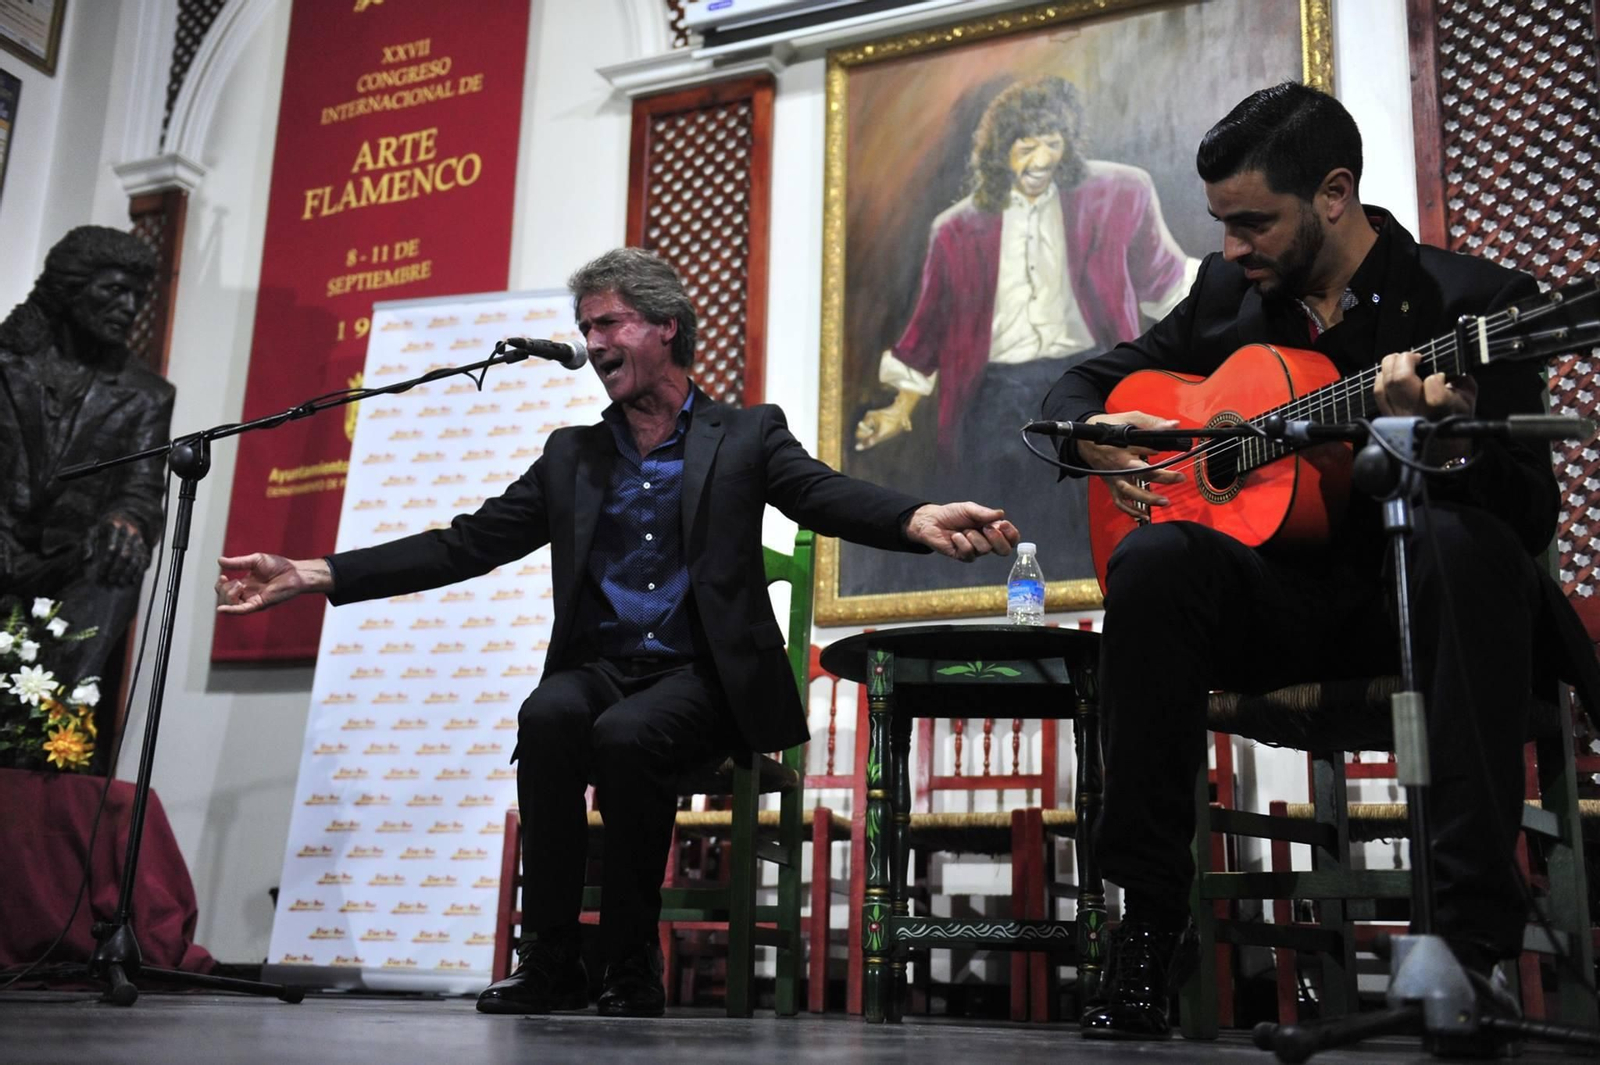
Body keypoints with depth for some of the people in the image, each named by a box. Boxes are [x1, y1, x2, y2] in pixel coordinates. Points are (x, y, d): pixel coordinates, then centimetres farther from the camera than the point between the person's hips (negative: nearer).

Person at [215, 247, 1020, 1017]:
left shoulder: (745, 434, 8)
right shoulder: (572, 456, 18)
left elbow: (830, 497, -10)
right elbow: (466, 546, 12)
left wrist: (921, 522, -35)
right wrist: (312, 575, 1)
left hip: (699, 675, -2)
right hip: (598, 666, 3)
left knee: (625, 733, -33)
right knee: (549, 717, -31)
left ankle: (632, 971, -18)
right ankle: (549, 962, -21)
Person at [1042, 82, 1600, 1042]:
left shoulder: (1479, 302, -3)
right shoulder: (1226, 295, 10)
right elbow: (1083, 385, 17)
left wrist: (1453, 435, -32)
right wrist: (1095, 438, -8)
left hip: (1414, 600, -2)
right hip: (1280, 599, 3)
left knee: (1460, 538, -36)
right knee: (1155, 558, -29)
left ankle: (1479, 943, -34)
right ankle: (1148, 933, -25)